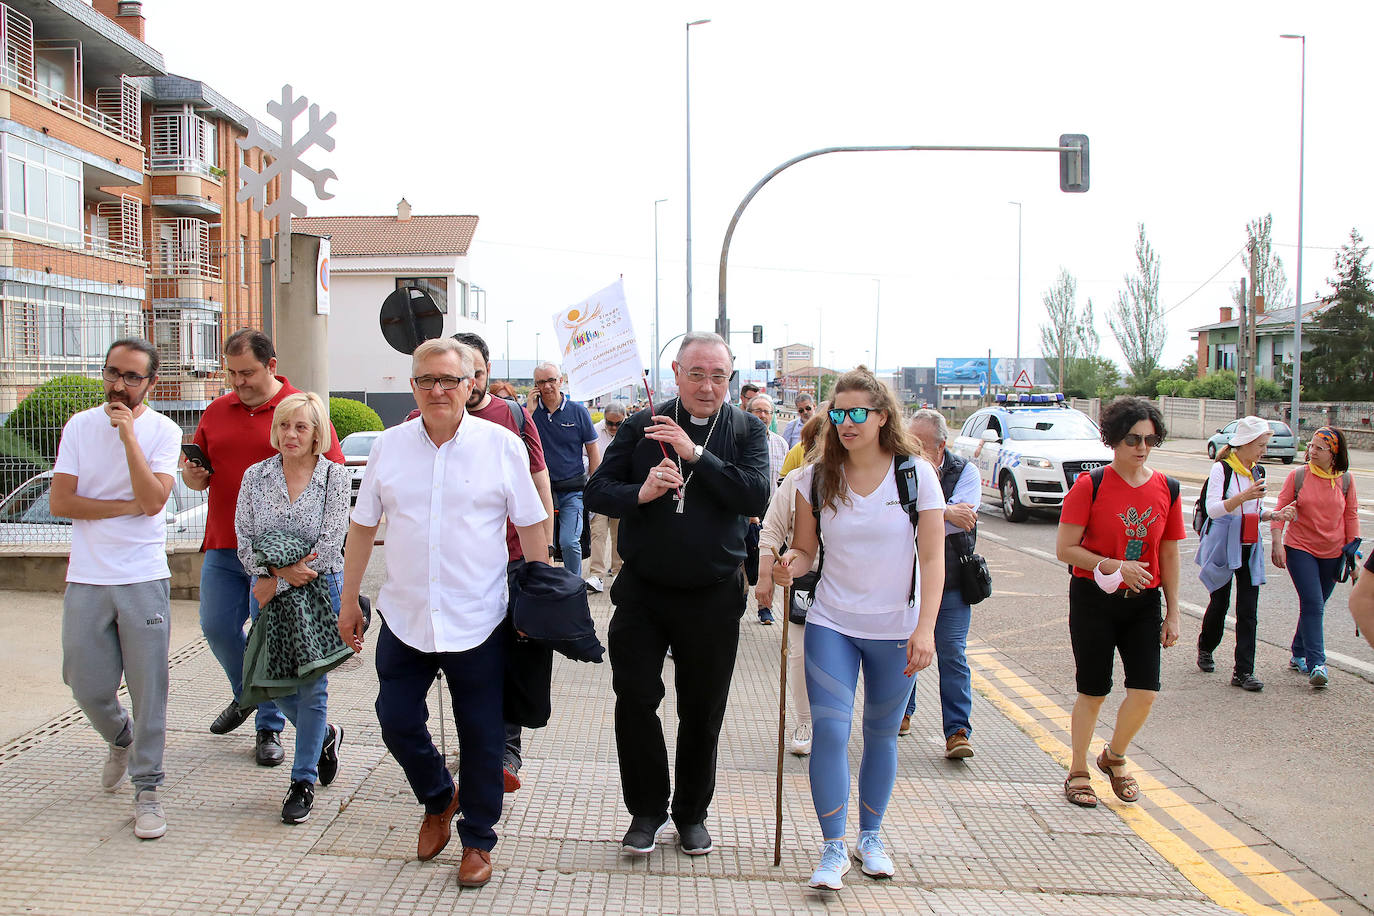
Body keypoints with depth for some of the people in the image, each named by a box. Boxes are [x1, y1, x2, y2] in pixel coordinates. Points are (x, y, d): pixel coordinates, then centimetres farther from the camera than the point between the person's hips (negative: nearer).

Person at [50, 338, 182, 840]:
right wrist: (126, 507, -11)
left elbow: (152, 501, -16)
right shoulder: (80, 426, 4)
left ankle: (147, 789, 12)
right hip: (86, 578, 3)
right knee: (88, 687, 9)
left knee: (148, 689, -1)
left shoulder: (163, 430, -2)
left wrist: (128, 433, -18)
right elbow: (59, 502, -3)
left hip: (144, 578, -2)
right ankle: (120, 739, 40)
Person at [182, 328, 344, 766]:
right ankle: (246, 694, 37)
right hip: (223, 548, 5)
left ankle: (270, 727, 17)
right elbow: (199, 476, 20)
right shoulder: (216, 412, 11)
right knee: (216, 627, 9)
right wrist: (192, 476, -3)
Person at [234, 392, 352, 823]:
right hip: (267, 588, 4)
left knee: (311, 685, 1)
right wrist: (277, 569, -17)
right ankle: (325, 735, 38)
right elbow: (244, 539, 0)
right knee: (273, 680, 10)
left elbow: (330, 543, -11)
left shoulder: (335, 477, -7)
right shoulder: (255, 476, 3)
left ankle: (304, 780, 16)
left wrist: (279, 581, -12)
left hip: (319, 589, -3)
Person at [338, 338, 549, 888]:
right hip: (403, 617, 3)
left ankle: (478, 840, 26)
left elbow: (532, 528, 0)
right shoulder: (389, 445, 3)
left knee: (482, 737, 6)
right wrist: (349, 600, 12)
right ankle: (439, 800, 36)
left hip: (478, 623, -3)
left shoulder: (501, 445, -5)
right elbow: (363, 527, 11)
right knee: (396, 721, 7)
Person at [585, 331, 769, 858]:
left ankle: (692, 813, 30)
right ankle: (647, 810, 22)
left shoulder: (747, 431, -1)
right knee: (635, 701, 2)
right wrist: (639, 493, -20)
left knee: (702, 712, 11)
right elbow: (597, 492, 0)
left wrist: (696, 454, -21)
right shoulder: (642, 427, 1)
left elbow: (756, 497, -16)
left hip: (713, 596, 0)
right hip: (643, 590, 1)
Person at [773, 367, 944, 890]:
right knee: (830, 732, -9)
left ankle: (871, 835, 32)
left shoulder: (916, 474, -7)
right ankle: (833, 848, 4)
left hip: (896, 631, 0)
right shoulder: (817, 478, -2)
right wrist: (791, 564, -19)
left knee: (881, 735, 13)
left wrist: (925, 628, -16)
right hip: (831, 625, 1)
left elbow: (932, 559, -8)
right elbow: (806, 550, 5)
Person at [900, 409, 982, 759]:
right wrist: (945, 513, -22)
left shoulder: (965, 472, -5)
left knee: (953, 655, -3)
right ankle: (903, 712, 34)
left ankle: (957, 731, 0)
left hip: (950, 582, -1)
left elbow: (962, 516, -21)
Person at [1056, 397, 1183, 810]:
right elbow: (1065, 549, -10)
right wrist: (1114, 566, -20)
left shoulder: (1167, 489, 3)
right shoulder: (1090, 486, -9)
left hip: (1143, 603, 3)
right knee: (1093, 692, 3)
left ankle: (1114, 756, 24)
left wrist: (1172, 613, 8)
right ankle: (1078, 771, 22)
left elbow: (1169, 555, 9)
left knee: (1145, 691, -4)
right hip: (1094, 600, -3)